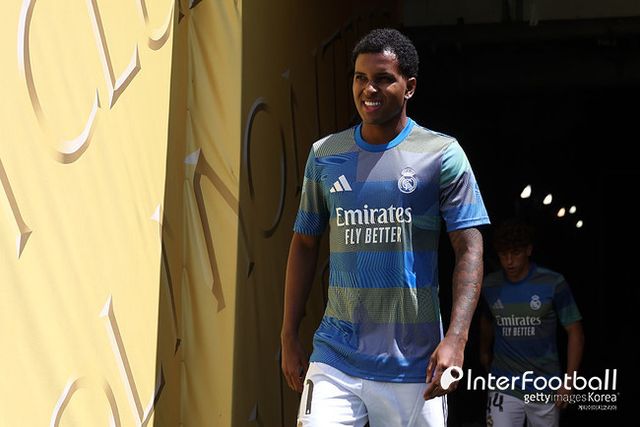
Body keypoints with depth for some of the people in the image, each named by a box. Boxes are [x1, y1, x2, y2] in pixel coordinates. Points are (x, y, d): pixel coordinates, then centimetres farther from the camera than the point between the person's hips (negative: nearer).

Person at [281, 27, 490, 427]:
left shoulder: (442, 154, -2)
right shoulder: (325, 155, 8)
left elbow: (470, 249, -6)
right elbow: (305, 245, 15)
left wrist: (456, 338, -18)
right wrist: (289, 336, 10)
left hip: (413, 364, -2)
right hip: (335, 358, 2)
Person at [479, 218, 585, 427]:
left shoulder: (553, 284, -8)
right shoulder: (490, 285, 1)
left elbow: (575, 332, -3)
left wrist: (568, 382, -7)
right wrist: (484, 352, 33)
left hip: (545, 389, -1)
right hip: (504, 387, 1)